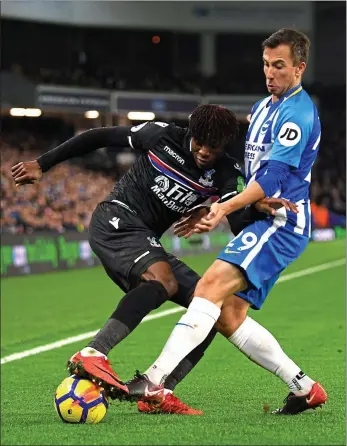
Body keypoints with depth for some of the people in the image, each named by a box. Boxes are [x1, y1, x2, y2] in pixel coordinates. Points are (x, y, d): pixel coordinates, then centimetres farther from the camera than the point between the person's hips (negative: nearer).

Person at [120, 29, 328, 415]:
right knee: (228, 316, 2)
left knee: (211, 286, -25)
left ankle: (154, 380, -35)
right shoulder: (262, 107, 20)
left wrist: (225, 208, -28)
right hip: (263, 224, 10)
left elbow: (272, 178, -20)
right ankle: (304, 389, 10)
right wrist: (210, 207, 25)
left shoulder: (298, 114, -11)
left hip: (281, 223, -10)